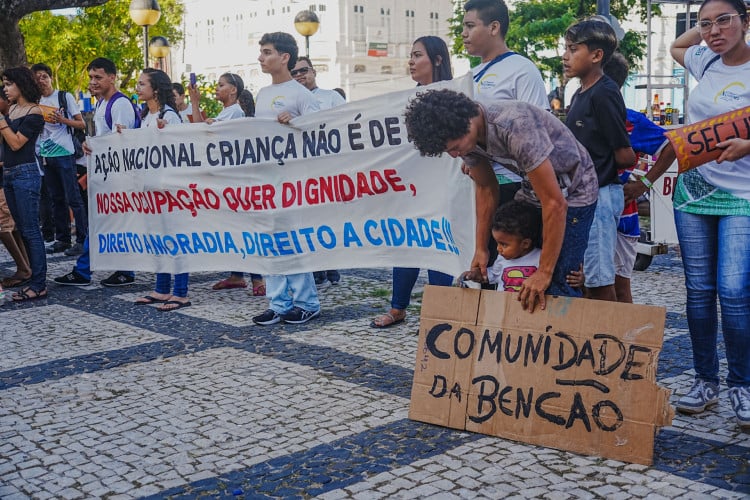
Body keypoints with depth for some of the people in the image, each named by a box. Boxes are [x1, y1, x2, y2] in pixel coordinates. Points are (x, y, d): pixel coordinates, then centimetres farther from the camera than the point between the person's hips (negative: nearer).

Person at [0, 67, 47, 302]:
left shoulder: (34, 112, -8)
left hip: (25, 174, -8)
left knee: (30, 231, -8)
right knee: (22, 229, 9)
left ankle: (39, 285, -5)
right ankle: (35, 279, 15)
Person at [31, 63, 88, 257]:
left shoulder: (65, 97, -1)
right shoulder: (36, 102, 13)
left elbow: (82, 124, -3)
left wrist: (61, 119, -17)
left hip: (64, 154, -6)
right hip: (46, 155, 6)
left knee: (73, 198, -6)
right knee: (56, 199, 9)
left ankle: (82, 240, -3)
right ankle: (62, 239, 15)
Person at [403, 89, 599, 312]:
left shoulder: (514, 127, -36)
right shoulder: (467, 135, -11)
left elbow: (555, 203, -34)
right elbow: (486, 188, 5)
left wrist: (544, 272, -31)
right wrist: (481, 248, 3)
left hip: (573, 191, -7)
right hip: (531, 188, 8)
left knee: (556, 286, -17)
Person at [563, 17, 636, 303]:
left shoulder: (604, 94, -14)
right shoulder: (580, 94, 14)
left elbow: (625, 157, -13)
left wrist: (602, 166, 3)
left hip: (599, 196, -9)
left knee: (599, 280, -3)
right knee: (582, 277, 15)